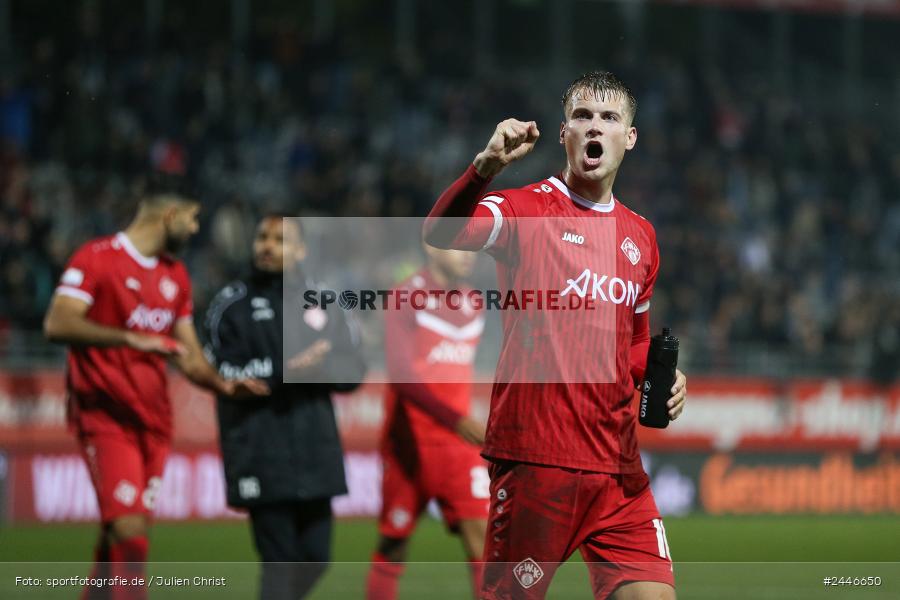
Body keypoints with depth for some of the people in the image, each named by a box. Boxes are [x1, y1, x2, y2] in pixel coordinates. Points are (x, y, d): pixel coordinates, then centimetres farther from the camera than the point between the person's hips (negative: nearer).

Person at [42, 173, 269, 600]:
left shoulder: (175, 275, 18)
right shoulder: (97, 258, -7)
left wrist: (222, 385, 1)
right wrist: (132, 339, -27)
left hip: (153, 418, 7)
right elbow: (58, 324, -20)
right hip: (105, 416, -7)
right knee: (129, 529, -18)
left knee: (119, 534, 7)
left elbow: (188, 355, 21)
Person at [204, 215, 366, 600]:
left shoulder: (323, 305, 13)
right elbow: (224, 375, -9)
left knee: (315, 560, 7)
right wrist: (284, 370, -19)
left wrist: (315, 366, -13)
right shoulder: (232, 305, 2)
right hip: (262, 460, -4)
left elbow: (352, 372, 7)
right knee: (280, 561, -8)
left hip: (315, 451, 4)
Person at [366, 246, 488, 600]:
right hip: (413, 441, -5)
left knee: (480, 532, -8)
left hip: (459, 443, 5)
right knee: (393, 544, 4)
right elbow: (403, 376, -18)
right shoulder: (406, 298, -9)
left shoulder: (472, 305, 11)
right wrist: (457, 420, -26)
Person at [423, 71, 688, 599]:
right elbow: (441, 233, -23)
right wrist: (487, 165, -39)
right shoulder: (526, 209, -2)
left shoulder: (640, 236, 16)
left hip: (620, 466, 5)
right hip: (536, 457, -5)